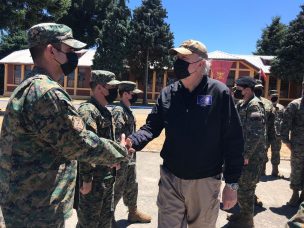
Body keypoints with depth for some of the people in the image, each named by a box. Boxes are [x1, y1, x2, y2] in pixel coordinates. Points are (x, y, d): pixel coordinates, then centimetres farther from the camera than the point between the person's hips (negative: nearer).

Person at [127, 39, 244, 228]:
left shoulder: (220, 93, -11)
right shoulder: (167, 93, 0)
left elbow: (233, 141, -9)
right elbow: (152, 126, 2)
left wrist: (232, 183, -8)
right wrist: (133, 141, -19)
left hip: (205, 182, -2)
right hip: (170, 179, 2)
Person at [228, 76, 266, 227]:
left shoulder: (254, 106, -18)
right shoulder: (242, 105, 12)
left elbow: (256, 134, -25)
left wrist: (246, 155, -22)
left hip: (251, 156, -9)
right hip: (241, 153, 9)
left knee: (245, 188, 2)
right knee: (241, 186, 19)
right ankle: (243, 214, 36)